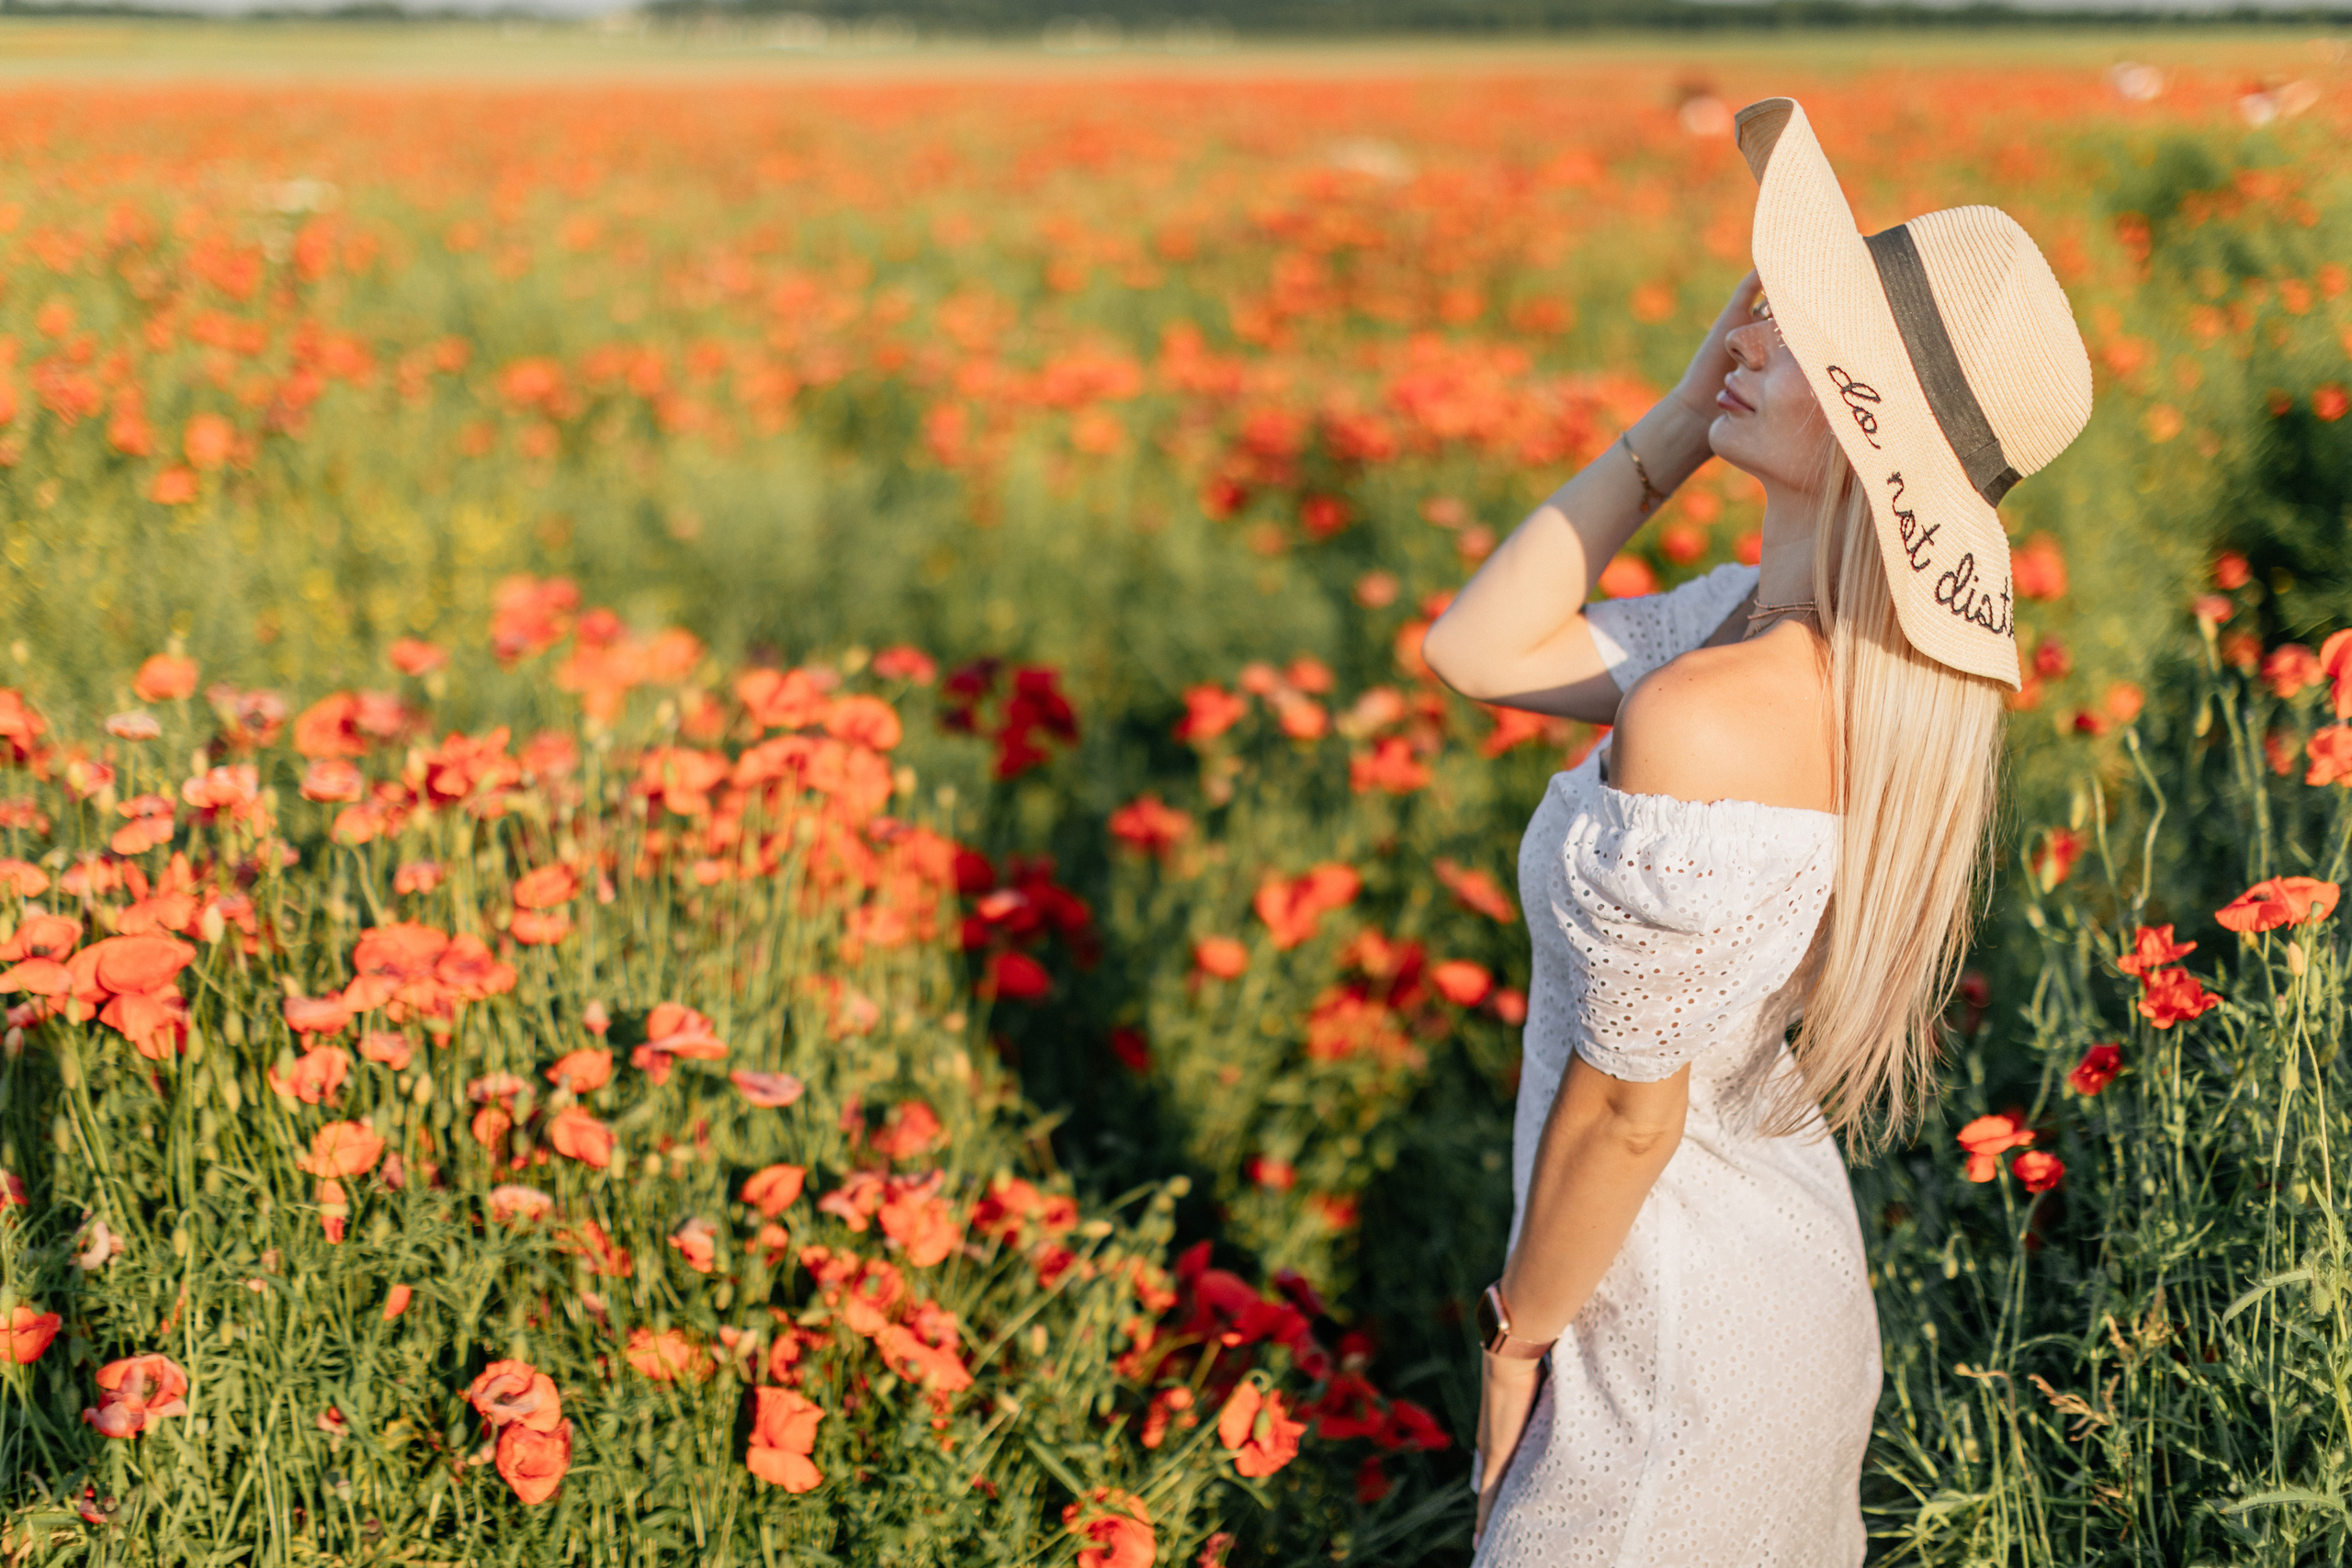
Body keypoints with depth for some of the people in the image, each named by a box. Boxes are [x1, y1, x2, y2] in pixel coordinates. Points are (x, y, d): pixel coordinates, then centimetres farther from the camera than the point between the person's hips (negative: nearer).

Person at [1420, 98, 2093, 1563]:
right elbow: (1480, 648, 3)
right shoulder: (1778, 619, -7)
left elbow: (1627, 1112, -23)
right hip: (1791, 1262, 8)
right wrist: (1682, 420, -6)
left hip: (1680, 1332, -8)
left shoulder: (1704, 721, -33)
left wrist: (1519, 1333, -7)